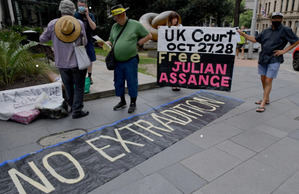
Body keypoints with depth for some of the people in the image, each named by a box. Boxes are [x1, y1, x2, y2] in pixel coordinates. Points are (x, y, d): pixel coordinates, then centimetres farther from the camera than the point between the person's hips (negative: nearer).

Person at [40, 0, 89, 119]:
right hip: (78, 62, -2)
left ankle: (72, 106, 34)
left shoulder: (53, 24, -5)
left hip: (62, 64, 2)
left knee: (68, 87, 19)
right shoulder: (79, 23, -7)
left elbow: (42, 39, 7)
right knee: (79, 87, 8)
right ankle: (77, 111, 8)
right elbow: (84, 42, 2)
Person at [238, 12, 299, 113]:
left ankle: (263, 104, -5)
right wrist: (243, 34, 12)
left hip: (274, 60, -5)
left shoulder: (285, 30, -2)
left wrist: (284, 50, -7)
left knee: (268, 81, -8)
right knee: (263, 79, 11)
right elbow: (255, 39, 18)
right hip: (263, 59, 6)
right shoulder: (266, 31, 12)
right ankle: (267, 99, 28)